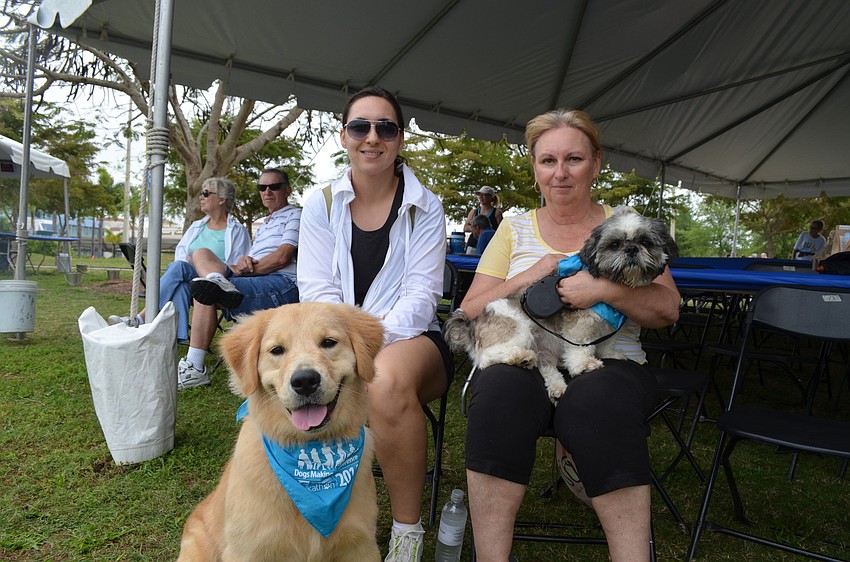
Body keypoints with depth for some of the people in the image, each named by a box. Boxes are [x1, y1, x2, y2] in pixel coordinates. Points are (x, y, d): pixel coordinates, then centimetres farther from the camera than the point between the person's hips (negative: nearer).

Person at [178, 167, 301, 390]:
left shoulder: (295, 216, 8)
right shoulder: (264, 225, 36)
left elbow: (283, 257, -8)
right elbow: (252, 261, 23)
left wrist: (243, 269, -7)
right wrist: (241, 262, -3)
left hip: (282, 282, -9)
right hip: (255, 280, 9)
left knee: (205, 294, -24)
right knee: (201, 252, -2)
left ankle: (195, 368, -25)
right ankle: (216, 281, -37)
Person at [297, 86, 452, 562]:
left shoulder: (425, 208, 2)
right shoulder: (321, 205, 7)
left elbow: (422, 295, -6)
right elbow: (316, 290, -1)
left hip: (408, 337, -1)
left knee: (388, 379, -38)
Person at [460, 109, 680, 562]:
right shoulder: (514, 229, 16)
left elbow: (667, 309, 5)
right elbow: (469, 315, 9)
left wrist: (604, 290, -13)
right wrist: (528, 278, -7)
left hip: (609, 364, 0)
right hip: (521, 365, 1)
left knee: (597, 401, -35)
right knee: (501, 390, -33)